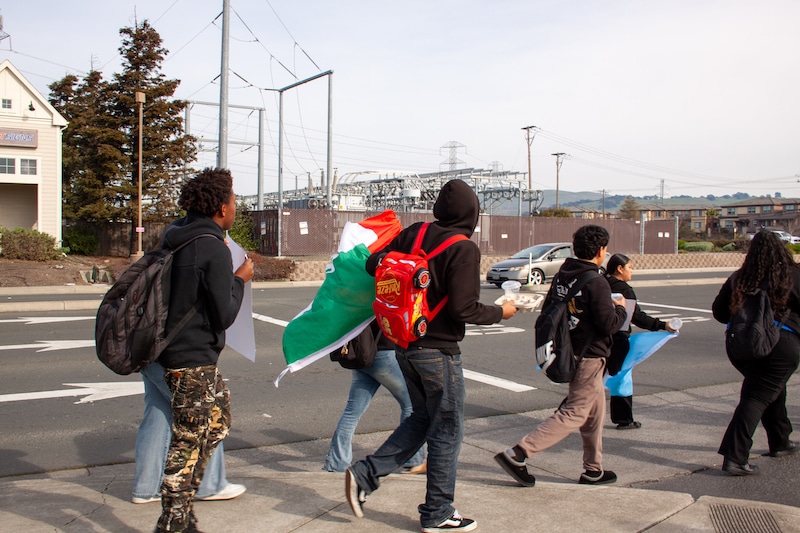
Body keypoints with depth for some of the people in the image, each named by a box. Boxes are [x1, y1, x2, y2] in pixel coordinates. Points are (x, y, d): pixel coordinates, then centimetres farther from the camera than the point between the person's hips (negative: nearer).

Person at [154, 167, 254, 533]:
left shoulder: (175, 236, 7)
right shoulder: (213, 247, -18)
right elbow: (224, 315, -18)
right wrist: (239, 280, -2)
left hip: (174, 349, 10)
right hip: (194, 359, -10)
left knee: (218, 420, 20)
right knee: (190, 441, 0)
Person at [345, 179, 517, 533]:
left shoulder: (414, 233, 2)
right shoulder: (464, 249, -16)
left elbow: (373, 264, 4)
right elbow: (463, 310, -20)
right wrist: (500, 312, -3)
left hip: (405, 345, 7)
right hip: (438, 352, -7)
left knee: (422, 419, 22)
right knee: (447, 431, 9)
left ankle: (365, 475, 16)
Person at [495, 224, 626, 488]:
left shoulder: (561, 276, 4)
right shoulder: (596, 283, -19)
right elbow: (608, 325, -20)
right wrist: (620, 308, 1)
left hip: (567, 354, 9)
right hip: (589, 357, -8)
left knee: (595, 410, 20)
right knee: (574, 414, -3)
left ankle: (593, 470, 28)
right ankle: (517, 453, -9)